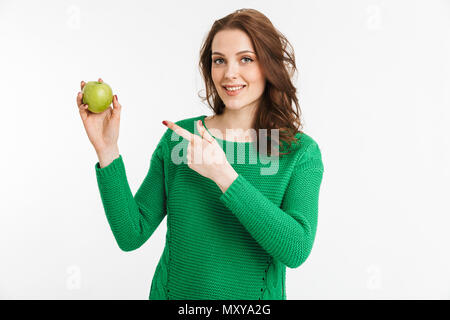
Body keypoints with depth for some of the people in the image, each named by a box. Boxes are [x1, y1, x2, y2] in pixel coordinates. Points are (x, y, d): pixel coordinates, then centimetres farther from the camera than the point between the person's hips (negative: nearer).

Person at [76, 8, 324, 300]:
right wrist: (107, 151, -18)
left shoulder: (300, 152, -11)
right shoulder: (178, 137, -6)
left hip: (255, 295, -1)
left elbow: (296, 250, -24)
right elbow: (131, 235, -8)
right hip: (174, 292, 2)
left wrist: (223, 175, -28)